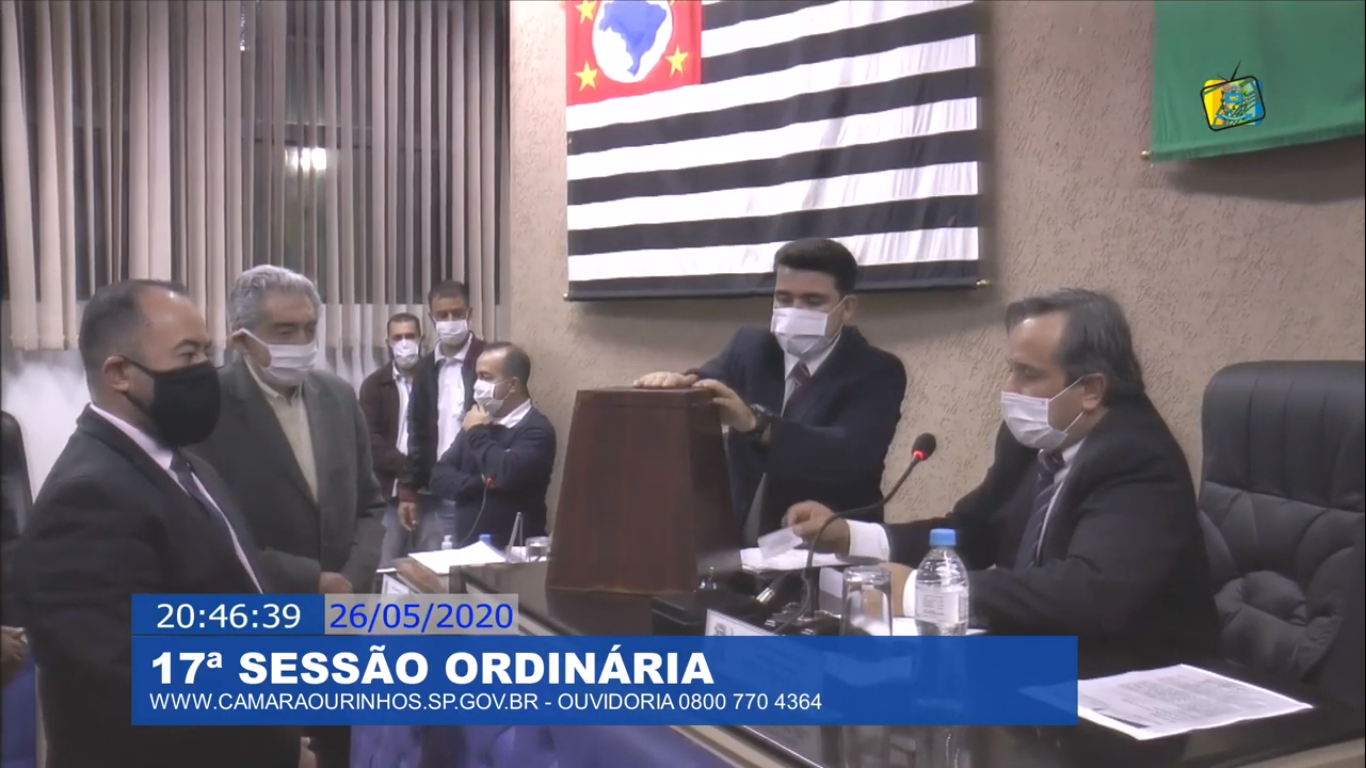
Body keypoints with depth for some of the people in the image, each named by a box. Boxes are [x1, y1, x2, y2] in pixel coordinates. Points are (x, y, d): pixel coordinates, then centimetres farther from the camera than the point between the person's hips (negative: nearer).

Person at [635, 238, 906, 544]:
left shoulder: (877, 373, -5)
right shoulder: (751, 348, 9)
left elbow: (850, 456, -21)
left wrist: (755, 424, -35)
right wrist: (670, 384, -28)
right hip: (739, 545, 4)